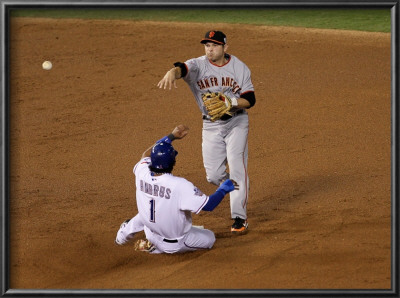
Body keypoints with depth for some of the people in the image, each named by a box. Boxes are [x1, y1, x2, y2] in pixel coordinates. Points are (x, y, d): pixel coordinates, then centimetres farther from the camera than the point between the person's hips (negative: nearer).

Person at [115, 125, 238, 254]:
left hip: (153, 236, 6)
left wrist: (171, 136, 11)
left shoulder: (142, 174, -16)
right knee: (209, 237, 17)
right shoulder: (180, 185, -32)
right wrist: (223, 189, -9)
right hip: (176, 244, -6)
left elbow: (147, 154, 8)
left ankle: (123, 234, 43)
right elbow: (208, 205, -27)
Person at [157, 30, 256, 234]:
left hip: (236, 122, -2)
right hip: (211, 126, 2)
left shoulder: (240, 68, -7)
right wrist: (172, 73, -59)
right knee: (213, 175, 3)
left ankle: (239, 217, -8)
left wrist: (232, 102, -25)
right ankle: (239, 191, 35)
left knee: (237, 166, -14)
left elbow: (250, 100, -4)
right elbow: (183, 68, -34)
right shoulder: (198, 66, -10)